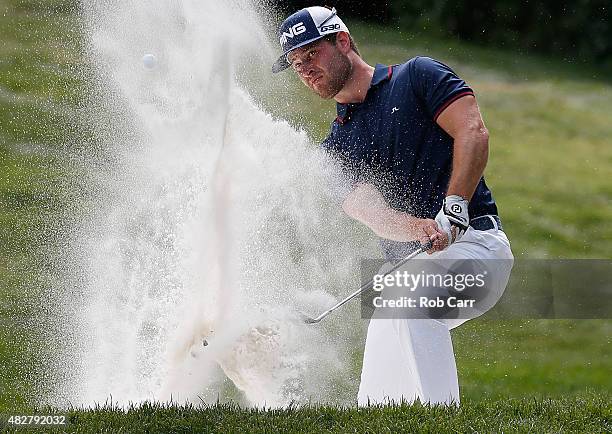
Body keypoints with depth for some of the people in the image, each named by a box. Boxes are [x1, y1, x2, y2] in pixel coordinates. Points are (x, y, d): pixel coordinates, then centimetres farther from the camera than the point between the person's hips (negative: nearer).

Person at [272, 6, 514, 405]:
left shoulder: (418, 76, 4)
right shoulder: (336, 148, 15)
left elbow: (473, 133, -10)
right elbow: (374, 214, -4)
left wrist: (452, 213, -22)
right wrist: (422, 229, -26)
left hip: (474, 241, -6)